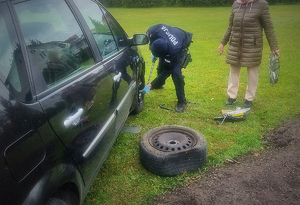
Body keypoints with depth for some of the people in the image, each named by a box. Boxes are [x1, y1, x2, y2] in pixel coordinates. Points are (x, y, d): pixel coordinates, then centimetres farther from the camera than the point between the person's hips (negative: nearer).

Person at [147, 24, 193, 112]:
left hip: (181, 46, -6)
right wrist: (153, 54, -11)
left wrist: (152, 85, -28)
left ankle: (182, 102, -10)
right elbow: (149, 33, -8)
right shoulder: (154, 31, -37)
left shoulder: (173, 52, -44)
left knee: (175, 72, -22)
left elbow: (167, 72, -31)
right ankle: (159, 84, 48)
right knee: (161, 66, 14)